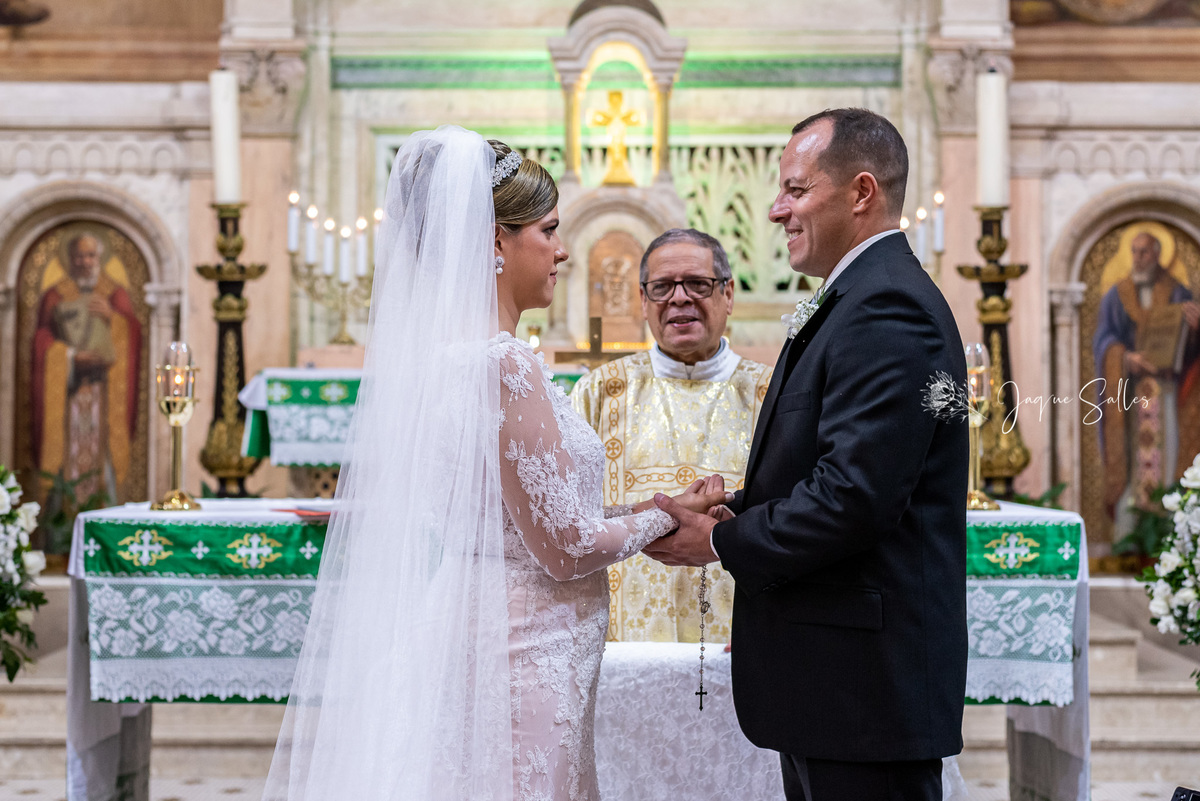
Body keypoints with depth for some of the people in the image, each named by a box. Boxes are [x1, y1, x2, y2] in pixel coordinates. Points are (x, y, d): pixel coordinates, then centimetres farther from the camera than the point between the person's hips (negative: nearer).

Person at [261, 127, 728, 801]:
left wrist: (637, 516, 14)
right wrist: (668, 515, -1)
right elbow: (566, 549, -17)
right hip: (521, 654, -9)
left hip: (459, 621, 9)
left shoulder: (436, 350, 7)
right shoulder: (504, 365, -20)